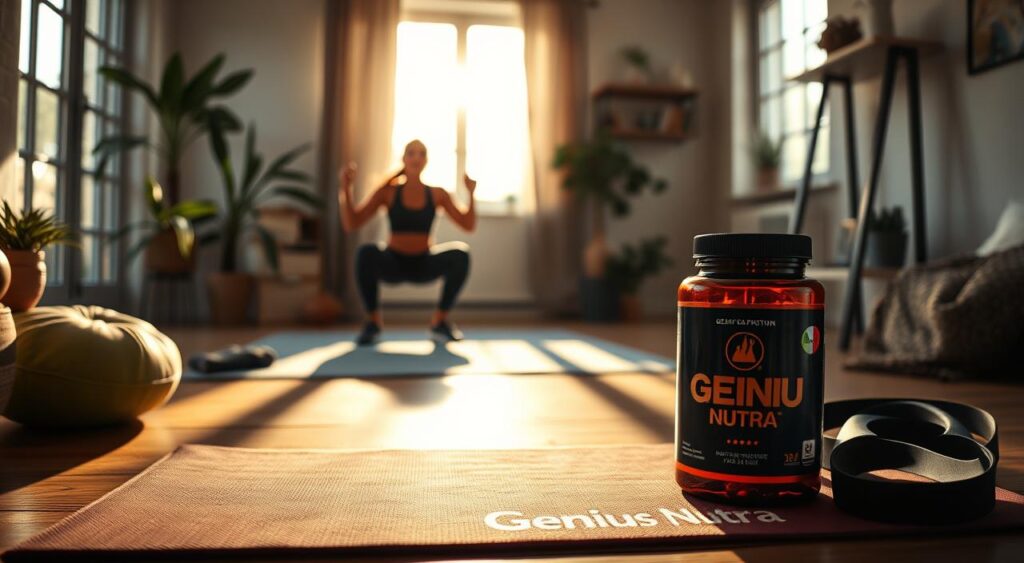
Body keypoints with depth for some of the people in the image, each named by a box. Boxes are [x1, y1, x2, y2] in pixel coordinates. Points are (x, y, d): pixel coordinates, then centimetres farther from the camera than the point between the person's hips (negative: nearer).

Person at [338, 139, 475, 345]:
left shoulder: (438, 194, 1)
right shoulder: (387, 192, -4)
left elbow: (468, 225, -3)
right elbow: (351, 224, -11)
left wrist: (471, 193, -16)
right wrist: (345, 187, -23)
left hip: (423, 265, 2)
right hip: (393, 264, -1)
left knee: (460, 254, -28)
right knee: (367, 253, -36)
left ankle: (440, 321, -11)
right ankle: (373, 321, -14)